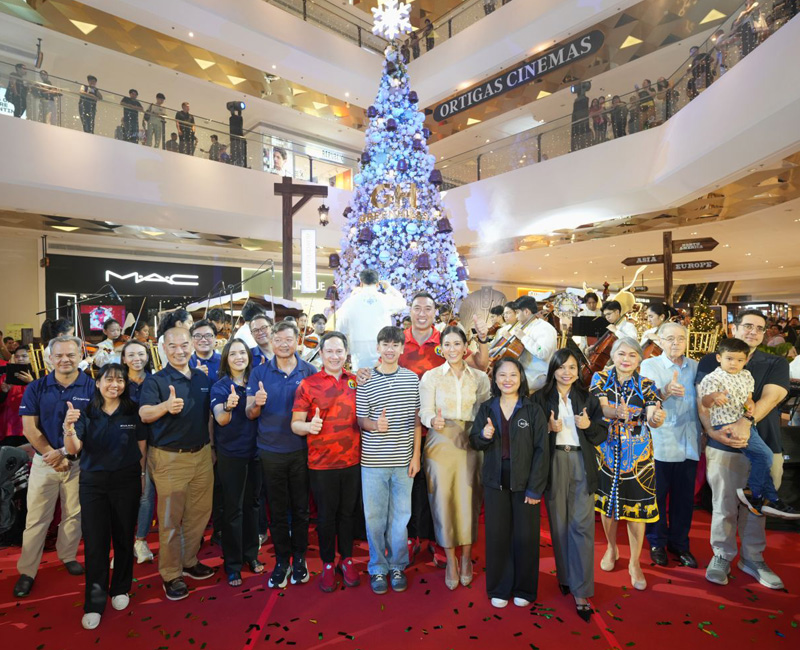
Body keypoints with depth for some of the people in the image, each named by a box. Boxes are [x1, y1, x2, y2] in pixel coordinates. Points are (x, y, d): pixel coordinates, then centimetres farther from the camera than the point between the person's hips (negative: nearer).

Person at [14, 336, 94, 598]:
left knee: (74, 515, 12)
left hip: (79, 461, 0)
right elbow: (29, 428, -3)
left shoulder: (92, 388, -6)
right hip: (44, 461, 1)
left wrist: (67, 455, -12)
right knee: (36, 519, 6)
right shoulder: (36, 388, 0)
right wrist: (51, 453, -11)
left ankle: (68, 556, 32)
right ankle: (26, 571, 19)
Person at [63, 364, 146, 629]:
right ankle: (94, 604, 17)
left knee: (124, 537, 11)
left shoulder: (133, 412, -4)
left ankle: (120, 589, 32)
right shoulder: (86, 413, -2)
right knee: (95, 542, 3)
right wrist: (69, 428, -29)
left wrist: (143, 475, 3)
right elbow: (73, 450, -11)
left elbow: (142, 447, 3)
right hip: (93, 482, 0)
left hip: (126, 481, 0)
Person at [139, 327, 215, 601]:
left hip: (202, 455, 5)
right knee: (170, 518, 5)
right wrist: (166, 406, -41)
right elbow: (144, 414, -21)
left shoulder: (203, 378, 7)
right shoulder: (155, 380, -7)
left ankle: (189, 561, 34)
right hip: (170, 458, -5)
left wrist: (211, 446, 13)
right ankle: (171, 574, 20)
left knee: (199, 513, 15)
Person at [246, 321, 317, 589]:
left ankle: (299, 557, 29)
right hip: (271, 450, 1)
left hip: (301, 449, 0)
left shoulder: (310, 371, -1)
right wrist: (256, 404, -22)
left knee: (300, 507, 11)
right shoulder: (259, 372, 0)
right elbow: (250, 413, 1)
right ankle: (281, 559, 28)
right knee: (277, 509, 11)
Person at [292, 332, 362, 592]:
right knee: (326, 514, 10)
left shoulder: (356, 382, 5)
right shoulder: (308, 384, -4)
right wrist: (307, 426, -27)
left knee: (348, 511, 14)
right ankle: (327, 564, 29)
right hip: (321, 463, -2)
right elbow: (295, 423, -7)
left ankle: (347, 560, 33)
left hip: (352, 460, 3)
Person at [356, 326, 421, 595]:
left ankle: (397, 566, 30)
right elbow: (360, 419, 2)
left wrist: (416, 455, 3)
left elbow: (416, 419, 6)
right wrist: (375, 424, -21)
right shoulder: (366, 381, -2)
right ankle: (378, 568, 27)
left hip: (403, 460, 1)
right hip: (373, 461, -1)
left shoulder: (412, 379, 3)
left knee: (400, 516, 11)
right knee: (375, 517, 9)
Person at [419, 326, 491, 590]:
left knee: (468, 499, 2)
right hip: (441, 444, -1)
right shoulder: (430, 376, 2)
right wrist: (434, 421, -27)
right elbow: (425, 411, -5)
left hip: (470, 444, 1)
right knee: (443, 499, 0)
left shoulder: (480, 377, 7)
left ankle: (466, 558, 23)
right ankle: (451, 560, 18)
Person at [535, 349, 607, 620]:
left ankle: (581, 591, 4)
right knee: (559, 523, 8)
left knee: (582, 525, -4)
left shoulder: (588, 398, 8)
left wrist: (589, 425, -12)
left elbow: (602, 434, 7)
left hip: (581, 464, 1)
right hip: (553, 463, 0)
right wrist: (548, 428, -14)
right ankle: (564, 575, 28)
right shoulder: (541, 398, 3)